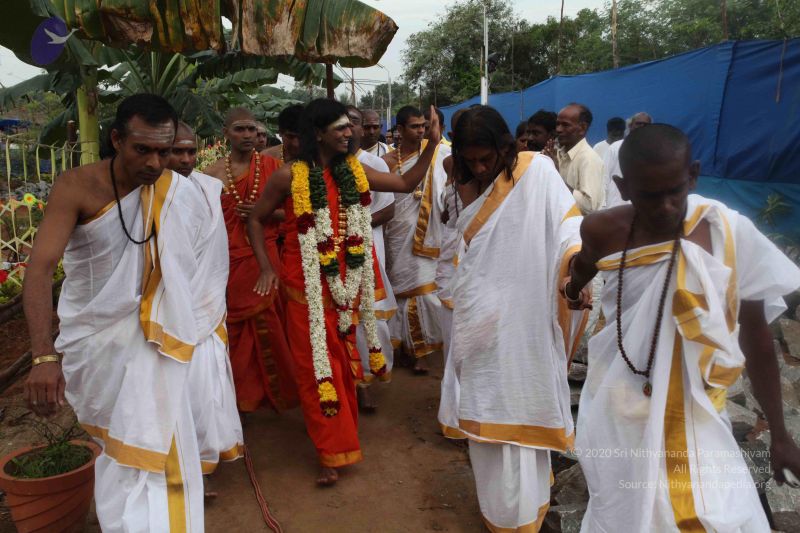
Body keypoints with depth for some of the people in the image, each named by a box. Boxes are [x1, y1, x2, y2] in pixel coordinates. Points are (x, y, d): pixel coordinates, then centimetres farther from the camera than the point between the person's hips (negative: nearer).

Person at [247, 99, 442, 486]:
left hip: (346, 282, 4)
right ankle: (332, 453, 13)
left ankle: (341, 436, 34)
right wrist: (266, 267, -5)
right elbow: (256, 220, 2)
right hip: (307, 285, -4)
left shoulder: (354, 171, 4)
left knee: (344, 361, 14)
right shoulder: (289, 176, -8)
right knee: (317, 365, 1)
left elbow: (406, 184, 9)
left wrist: (432, 145, 2)